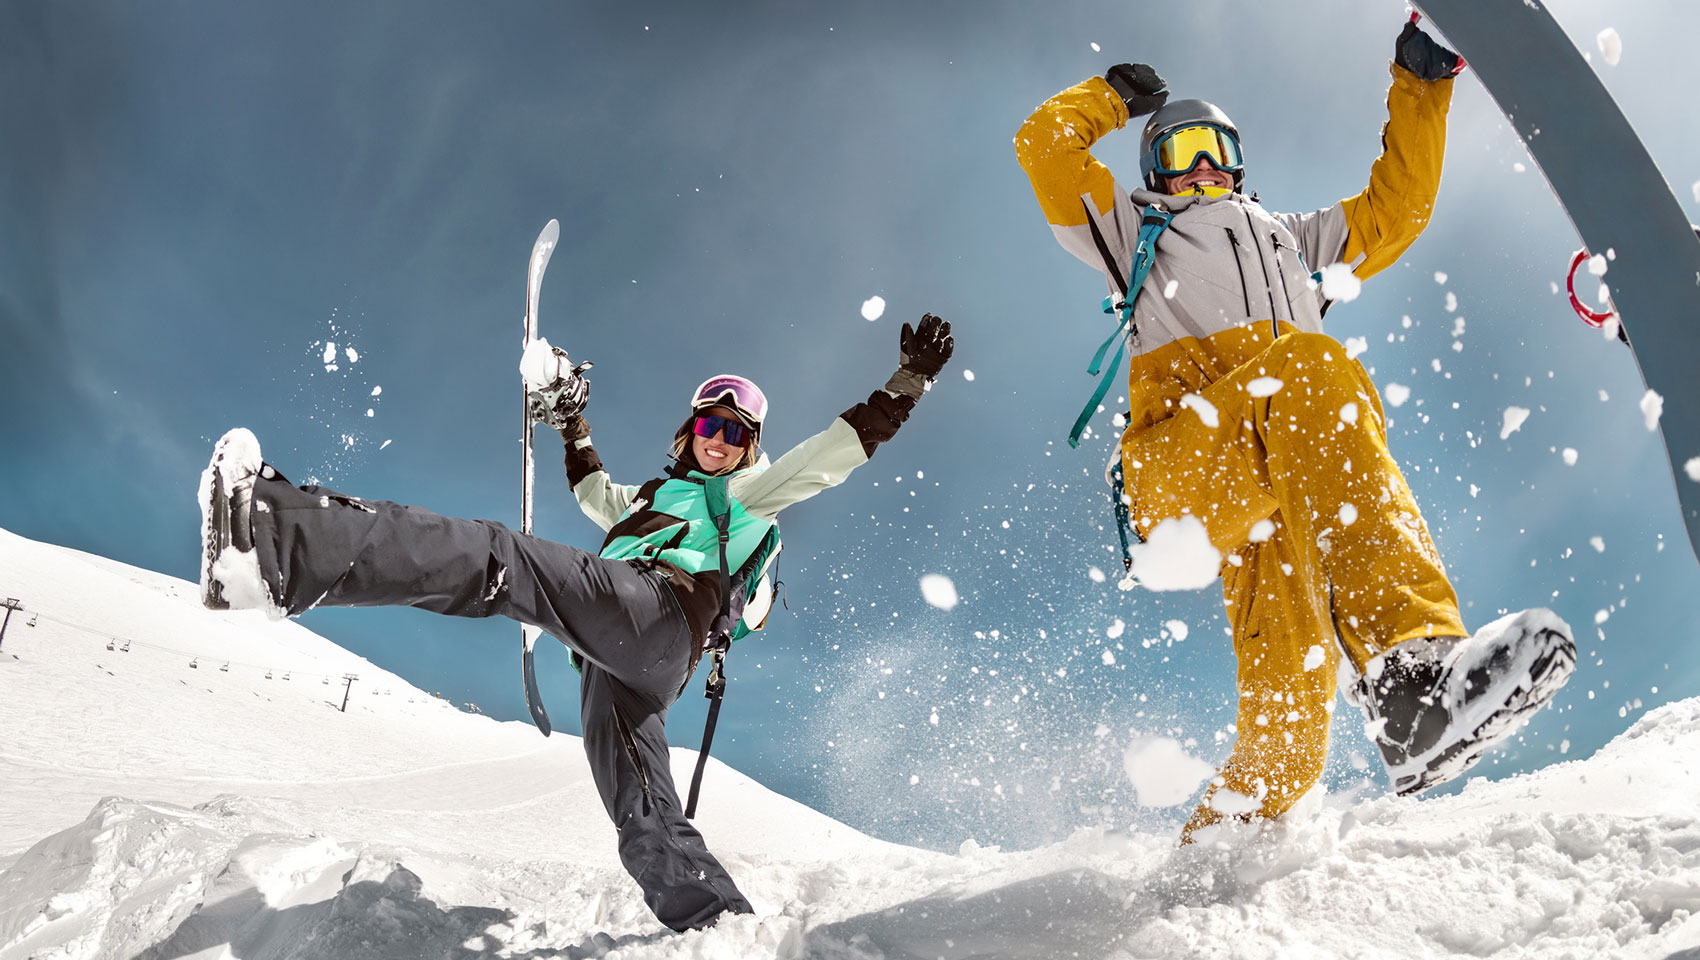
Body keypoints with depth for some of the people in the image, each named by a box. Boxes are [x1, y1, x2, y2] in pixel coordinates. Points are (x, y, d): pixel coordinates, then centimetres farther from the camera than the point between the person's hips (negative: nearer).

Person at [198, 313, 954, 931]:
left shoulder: (751, 492, 25)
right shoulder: (662, 494, 46)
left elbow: (835, 452, 16)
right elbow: (600, 500, 61)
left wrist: (907, 382, 10)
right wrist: (575, 429, 60)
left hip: (657, 604, -9)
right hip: (626, 662, 9)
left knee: (496, 560, -30)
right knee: (647, 830, -7)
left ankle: (284, 541, -48)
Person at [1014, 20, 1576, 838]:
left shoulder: (1291, 238, 46)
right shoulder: (1133, 226, 35)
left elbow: (1396, 206, 46)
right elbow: (1046, 144, 28)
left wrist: (1419, 86, 42)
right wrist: (1115, 93, 44)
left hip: (1294, 465, 4)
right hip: (1184, 453, -4)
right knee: (1308, 369, -39)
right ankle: (1413, 664, -54)